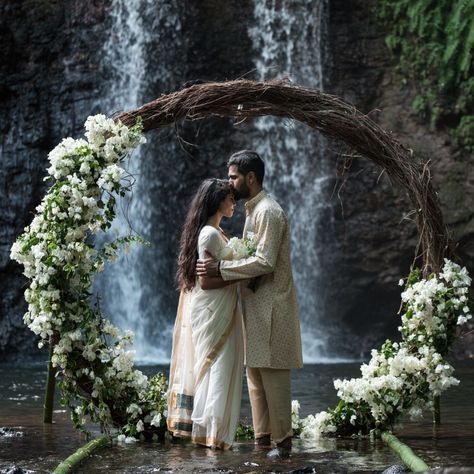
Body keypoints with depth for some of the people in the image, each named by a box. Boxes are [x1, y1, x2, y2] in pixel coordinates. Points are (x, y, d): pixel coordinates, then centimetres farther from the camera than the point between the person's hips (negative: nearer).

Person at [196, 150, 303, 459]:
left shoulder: (268, 211, -15)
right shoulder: (254, 210, 16)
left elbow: (264, 262, -22)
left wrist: (221, 268, -20)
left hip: (271, 305, -10)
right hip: (256, 304, 10)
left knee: (273, 374, -6)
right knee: (255, 372, 12)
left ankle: (282, 441, -1)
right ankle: (263, 436, 18)